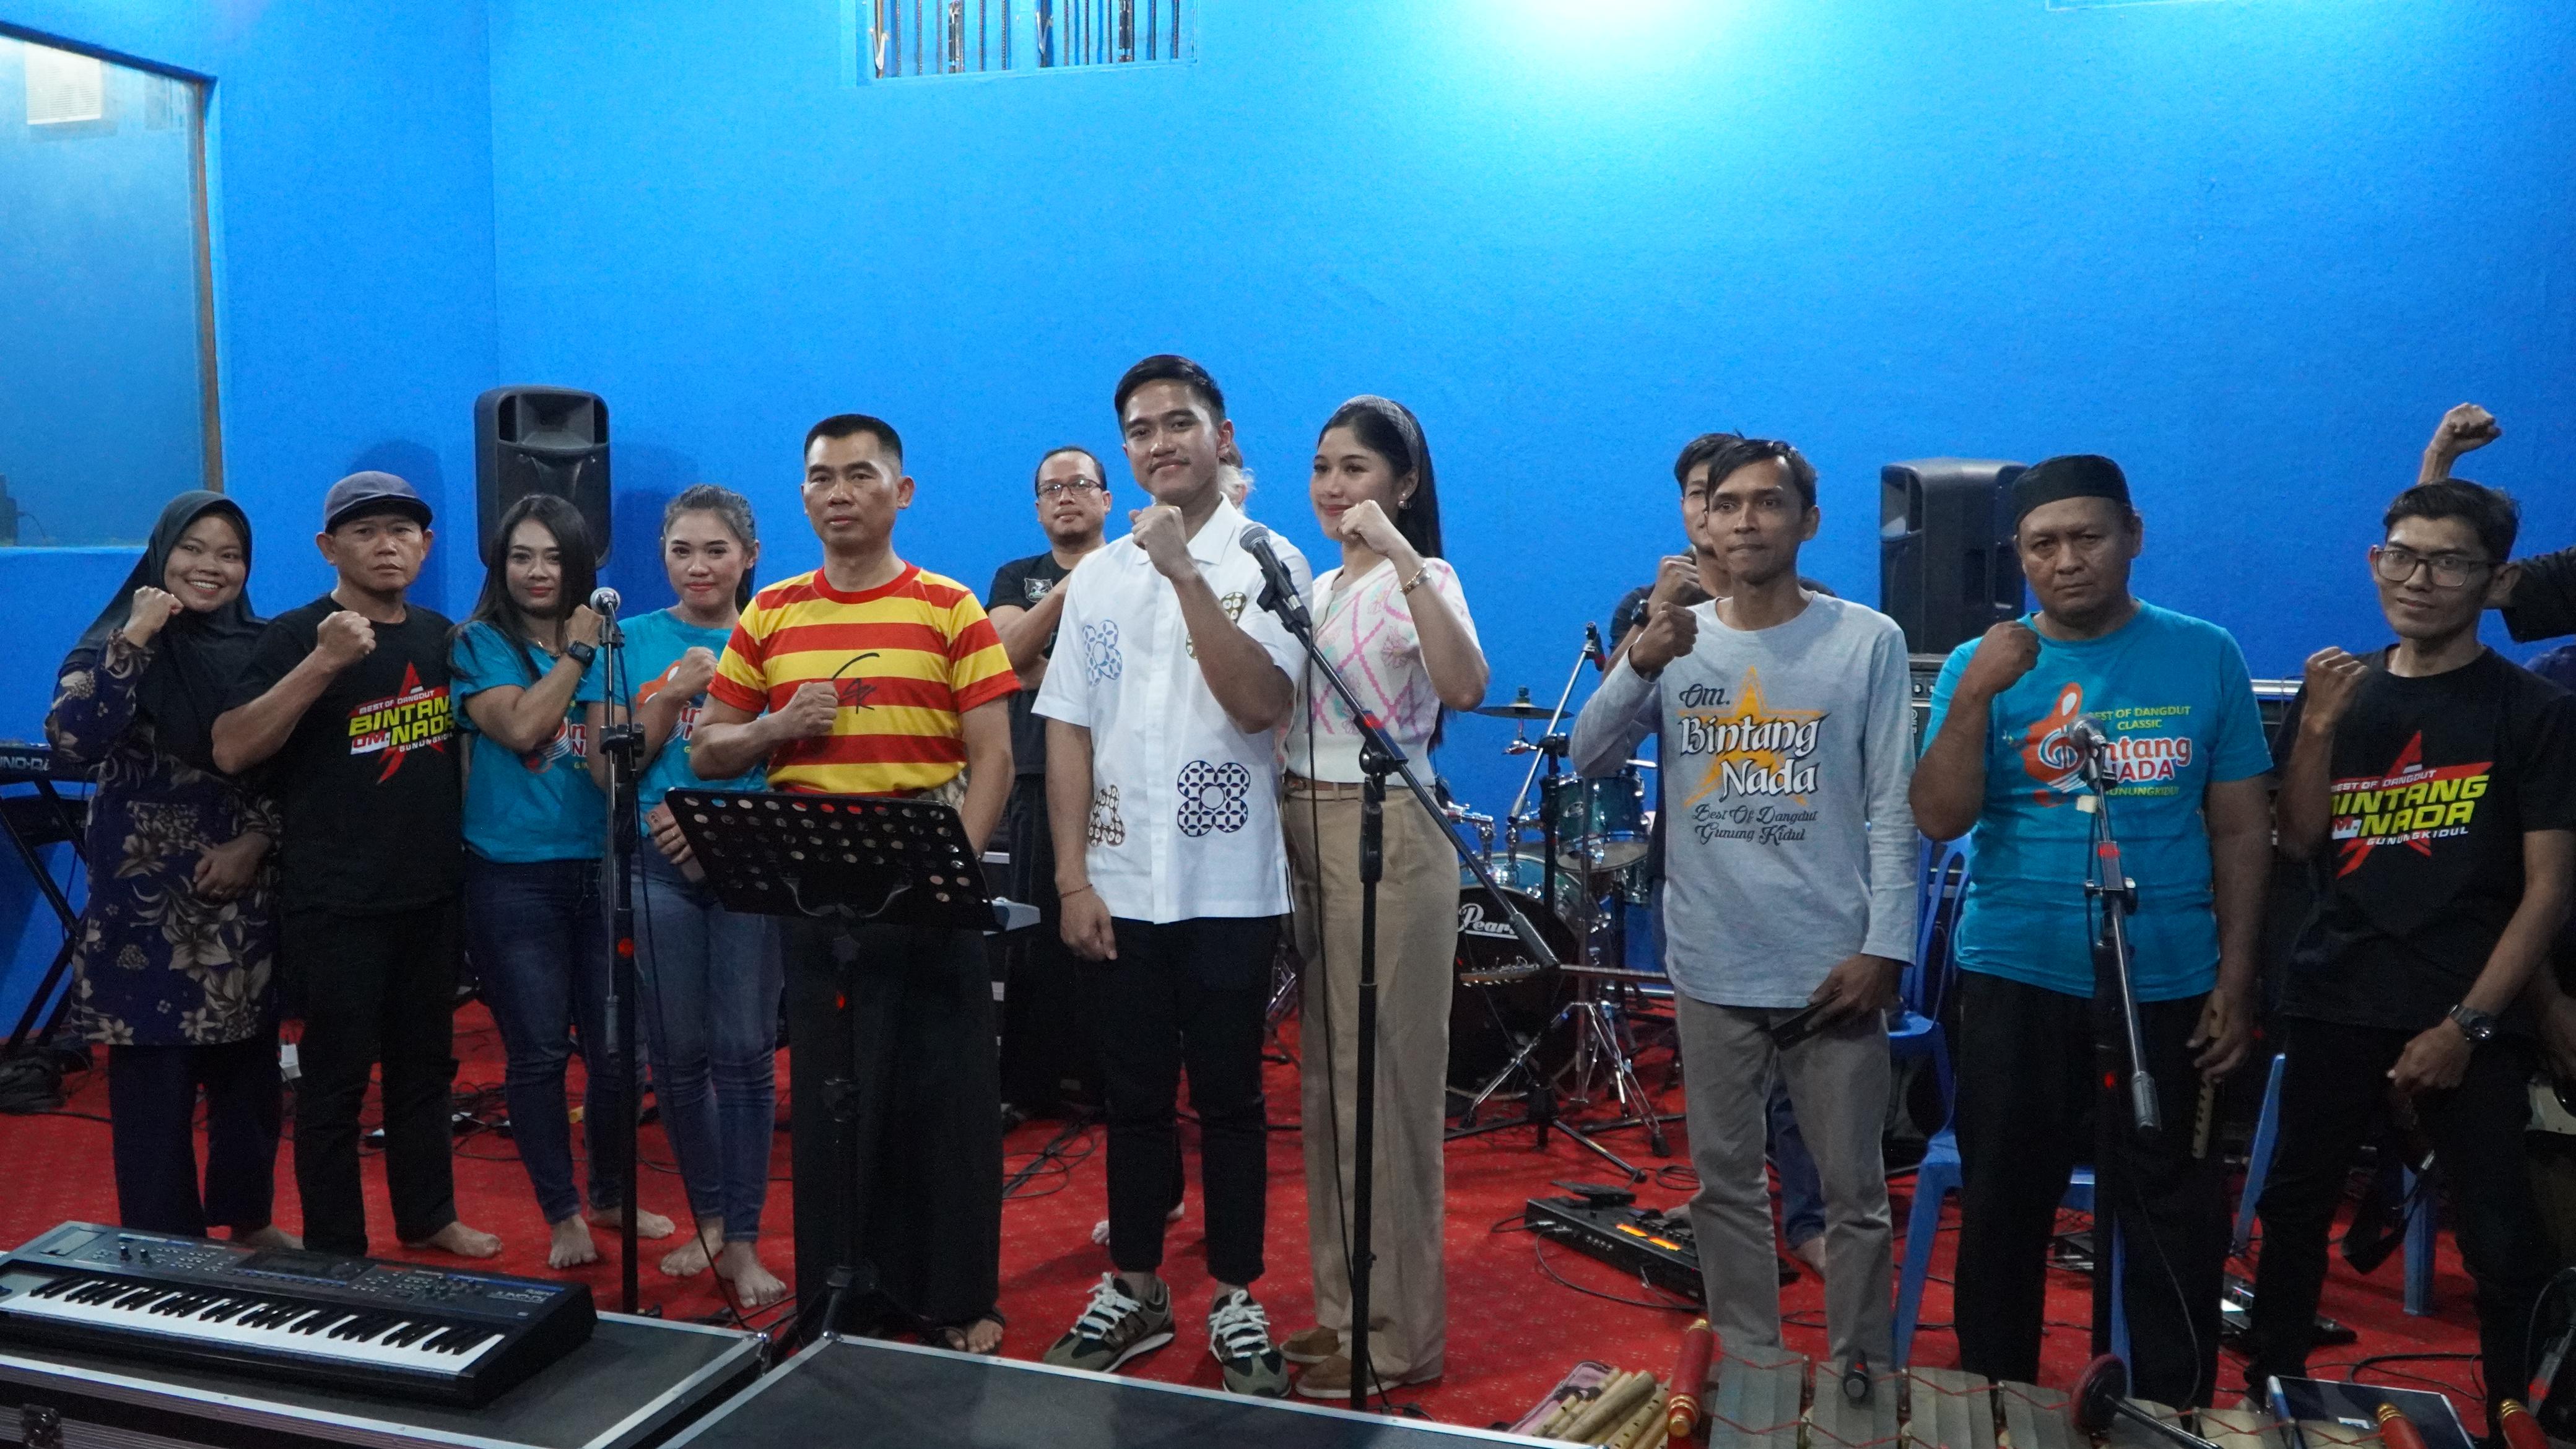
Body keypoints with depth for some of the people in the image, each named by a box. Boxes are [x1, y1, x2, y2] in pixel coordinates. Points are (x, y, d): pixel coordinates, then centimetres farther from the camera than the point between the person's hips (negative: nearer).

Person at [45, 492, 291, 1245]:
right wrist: (134, 643, -24)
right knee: (155, 1083, 0)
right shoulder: (116, 644, -4)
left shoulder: (261, 650, 6)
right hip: (149, 905, -4)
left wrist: (258, 841, -6)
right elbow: (71, 742, -22)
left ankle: (248, 1218, 29)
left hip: (246, 900, 4)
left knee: (250, 1070, 12)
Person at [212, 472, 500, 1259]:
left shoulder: (440, 635, 8)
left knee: (426, 1062, 17)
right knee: (336, 1077, 3)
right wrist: (322, 663, -29)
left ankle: (428, 1216, 32)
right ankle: (336, 1254, 16)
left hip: (433, 892, 6)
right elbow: (231, 750, -21)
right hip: (337, 902, -6)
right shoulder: (296, 637, -9)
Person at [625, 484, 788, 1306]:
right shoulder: (637, 640, 8)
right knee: (677, 1052, 7)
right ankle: (708, 1217, 24)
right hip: (660, 865, 2)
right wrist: (672, 693, -12)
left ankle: (742, 1242, 6)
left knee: (744, 1051, -3)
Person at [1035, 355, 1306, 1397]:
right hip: (1118, 884, 3)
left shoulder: (1266, 561, -4)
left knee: (1228, 1098, 7)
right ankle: (1135, 1292, 26)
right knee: (1135, 1097, 12)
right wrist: (1073, 878, -1)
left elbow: (1261, 705, -19)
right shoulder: (1097, 578, 8)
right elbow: (1068, 733, 6)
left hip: (1230, 885, -3)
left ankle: (1236, 1303, 20)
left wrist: (1185, 574, -22)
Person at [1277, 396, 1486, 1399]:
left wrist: (1402, 558, -33)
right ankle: (1343, 1306, 26)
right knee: (1326, 1082, 13)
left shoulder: (1423, 580, -9)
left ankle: (1398, 1336, 11)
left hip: (1387, 837, -8)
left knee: (1385, 1084, -1)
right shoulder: (1319, 589, 14)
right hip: (1308, 834, 8)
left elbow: (1465, 688, -31)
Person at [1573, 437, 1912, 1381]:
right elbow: (1589, 761, -5)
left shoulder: (1868, 641, -2)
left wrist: (1885, 947, -10)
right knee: (1725, 1183, 12)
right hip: (1712, 968, 3)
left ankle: (1861, 1375, 22)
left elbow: (1893, 810, -3)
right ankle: (1750, 1368, 27)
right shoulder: (1673, 638, 5)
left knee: (1853, 1189, 7)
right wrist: (1639, 665, -21)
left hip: (1832, 970, -2)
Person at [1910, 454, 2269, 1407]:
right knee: (2005, 1208, 11)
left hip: (2169, 984, 0)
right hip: (2017, 979, 0)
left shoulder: (2206, 658, 0)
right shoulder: (1979, 665, -1)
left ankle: (2176, 1423, 27)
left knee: (2173, 1222, 9)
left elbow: (2242, 829, 4)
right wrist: (1972, 698, -23)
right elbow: (1939, 819, -10)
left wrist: (2235, 982, 0)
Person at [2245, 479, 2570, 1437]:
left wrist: (2467, 1024, -12)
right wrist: (2318, 728, -11)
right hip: (2334, 1002, 3)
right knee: (2294, 1208, 9)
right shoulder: (2338, 693, 8)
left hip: (2469, 1017, -3)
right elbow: (2298, 844, 3)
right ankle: (2269, 1400, 23)